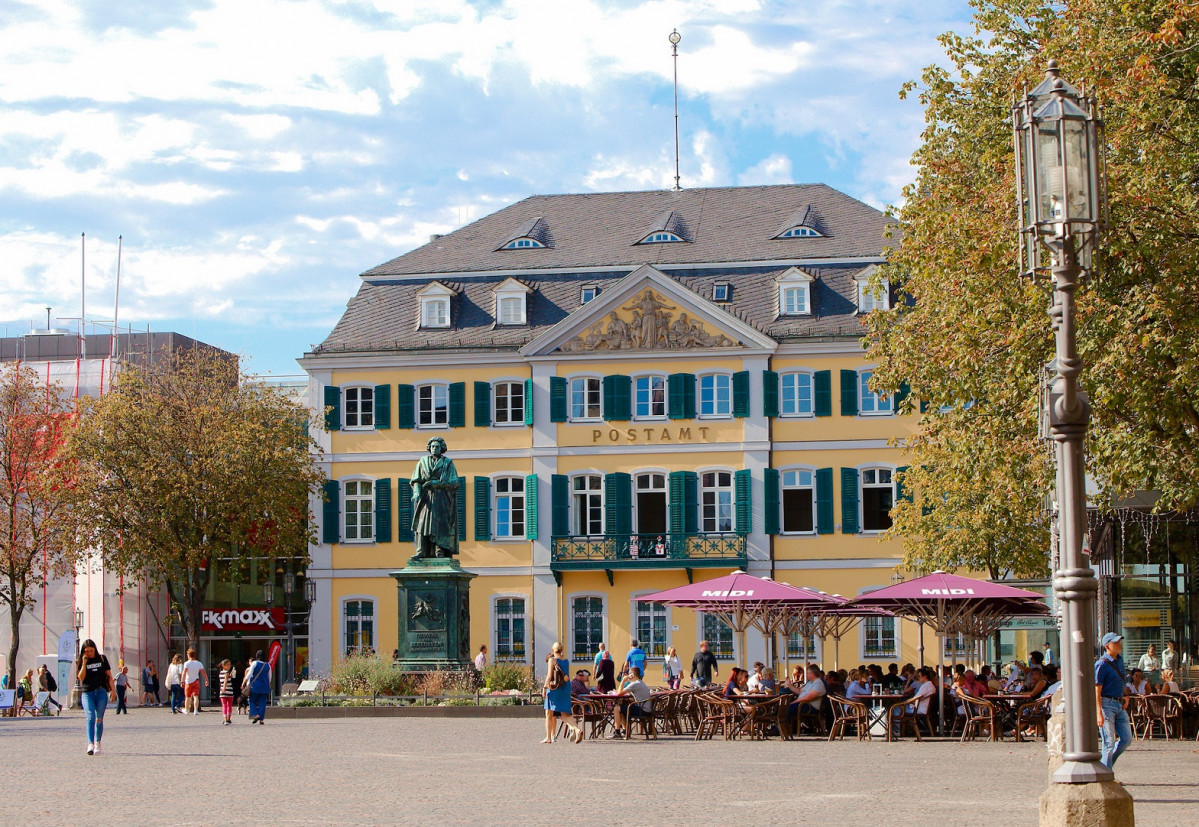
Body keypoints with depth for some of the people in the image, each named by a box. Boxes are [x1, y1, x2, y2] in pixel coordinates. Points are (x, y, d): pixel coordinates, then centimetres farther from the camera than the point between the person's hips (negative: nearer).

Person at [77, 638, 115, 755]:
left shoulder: (102, 659, 9)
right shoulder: (80, 662, 7)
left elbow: (109, 676, 10)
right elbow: (81, 678, -6)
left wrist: (113, 690, 3)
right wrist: (84, 663, -11)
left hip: (101, 692, 1)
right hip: (87, 693, -1)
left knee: (99, 719, 3)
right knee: (90, 717, -17)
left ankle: (98, 743, 15)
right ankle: (90, 744, -25)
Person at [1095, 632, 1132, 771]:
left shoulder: (1120, 660, 12)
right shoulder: (1101, 664, -14)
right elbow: (1097, 691, -16)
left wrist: (1123, 697, 13)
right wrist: (1099, 713, -21)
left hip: (1119, 705, 8)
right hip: (1106, 704, -8)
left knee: (1127, 738, 7)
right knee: (1109, 742, -6)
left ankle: (1107, 763, 24)